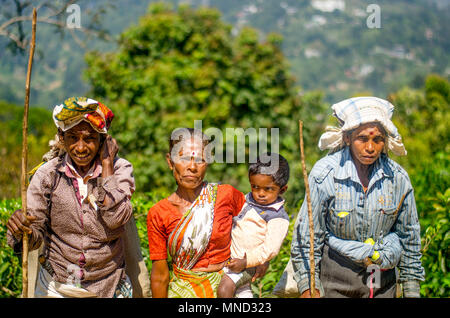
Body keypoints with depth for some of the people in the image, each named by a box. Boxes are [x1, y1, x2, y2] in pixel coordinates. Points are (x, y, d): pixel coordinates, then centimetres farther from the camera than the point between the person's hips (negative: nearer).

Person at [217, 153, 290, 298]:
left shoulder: (278, 217, -14)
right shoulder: (247, 199, 8)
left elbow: (270, 249, -22)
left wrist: (245, 262, -25)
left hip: (244, 264, -8)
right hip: (226, 254, 8)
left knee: (224, 289, -25)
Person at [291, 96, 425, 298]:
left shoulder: (398, 178, -6)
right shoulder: (325, 173, -15)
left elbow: (408, 236, 6)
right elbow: (307, 233, -8)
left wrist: (412, 289, 10)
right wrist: (307, 286, -8)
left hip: (382, 282, 3)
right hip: (334, 280, -2)